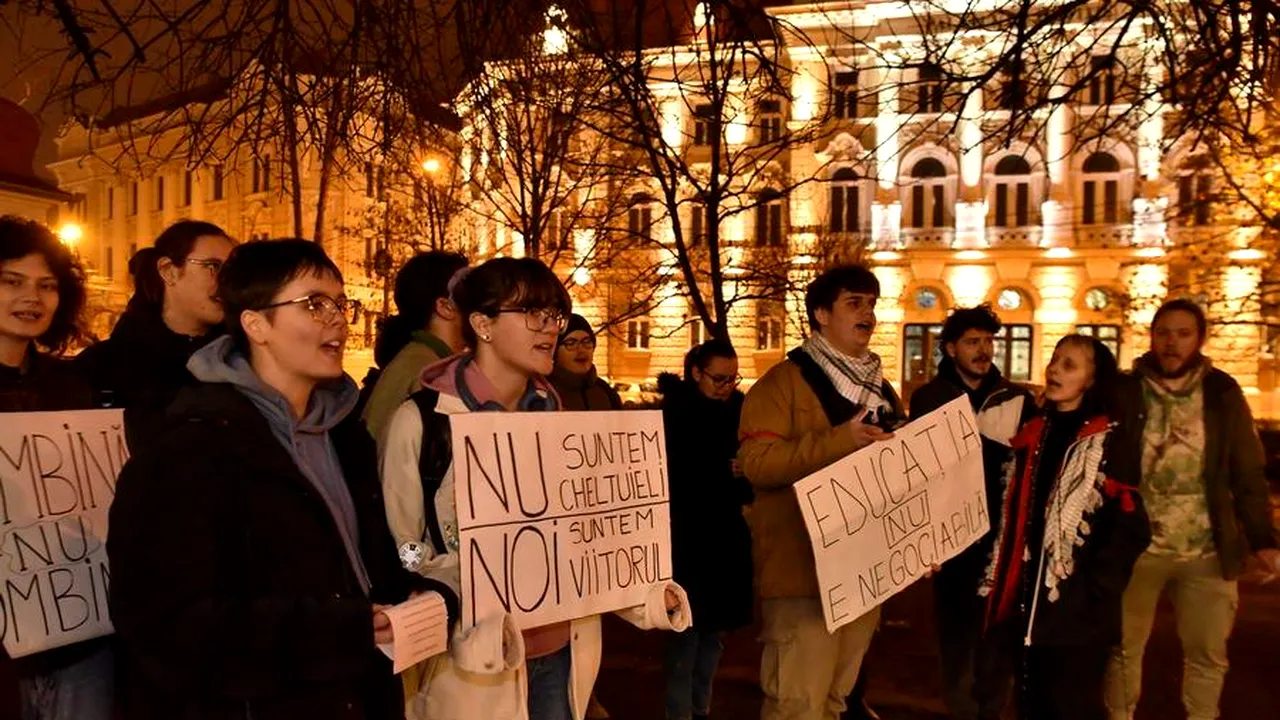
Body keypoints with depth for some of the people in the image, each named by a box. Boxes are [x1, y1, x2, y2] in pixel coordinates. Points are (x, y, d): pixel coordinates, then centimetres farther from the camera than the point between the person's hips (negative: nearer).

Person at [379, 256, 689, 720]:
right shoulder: (421, 422, -11)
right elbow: (402, 555, -9)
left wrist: (645, 594, -3)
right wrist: (474, 624, -24)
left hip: (560, 654, 5)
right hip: (473, 663, -5)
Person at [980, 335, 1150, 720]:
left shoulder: (1112, 440, -7)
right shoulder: (1033, 433, 12)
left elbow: (1129, 529, -12)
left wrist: (1093, 591, -15)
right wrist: (1002, 582, 8)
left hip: (1077, 611, -6)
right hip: (1027, 603, 6)